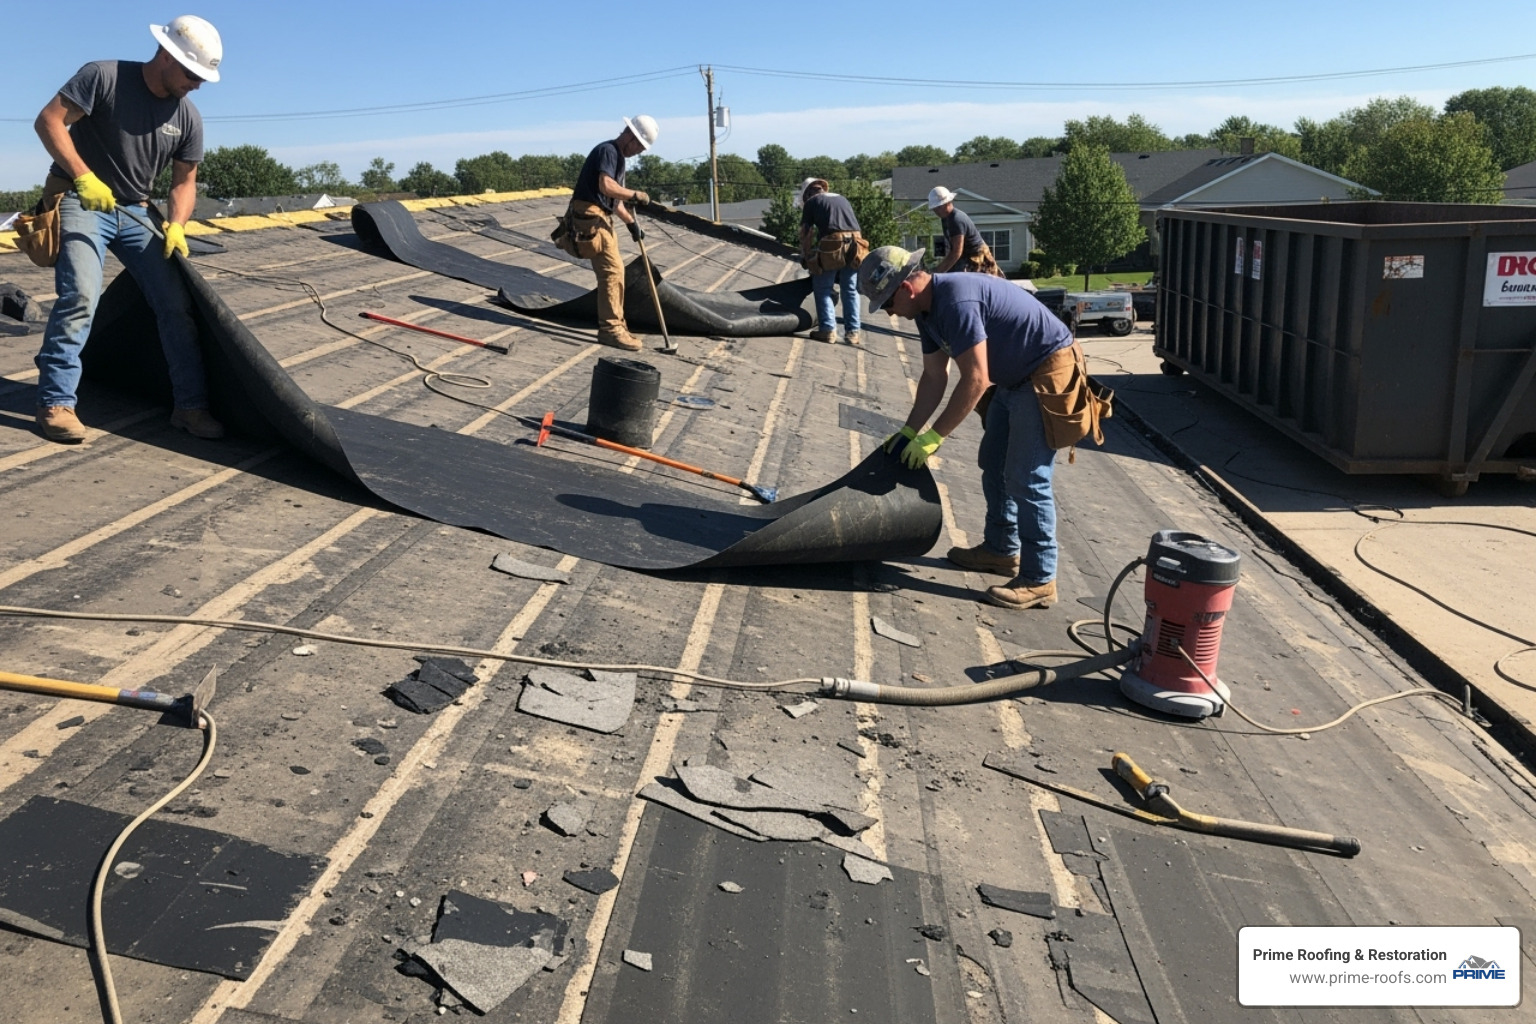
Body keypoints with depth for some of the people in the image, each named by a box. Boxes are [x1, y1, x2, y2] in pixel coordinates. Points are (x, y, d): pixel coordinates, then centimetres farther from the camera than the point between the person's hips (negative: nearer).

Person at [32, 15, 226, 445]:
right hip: (78, 200, -5)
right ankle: (55, 403, -13)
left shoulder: (188, 118, 2)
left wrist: (176, 225, -11)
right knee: (80, 296, -22)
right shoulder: (104, 77, -13)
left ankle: (189, 405, 2)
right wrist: (83, 176, -27)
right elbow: (48, 121, -15)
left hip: (134, 211, 6)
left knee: (176, 301, -4)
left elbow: (184, 180, 6)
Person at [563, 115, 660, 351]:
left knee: (614, 269, 14)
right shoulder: (608, 150, -10)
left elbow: (615, 199, 25)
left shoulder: (618, 156, 22)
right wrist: (635, 194, -14)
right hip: (590, 218, -11)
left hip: (600, 218, 11)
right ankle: (610, 328, -11)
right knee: (611, 270, -13)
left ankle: (615, 324, 21)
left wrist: (631, 223, 17)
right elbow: (606, 186, -25)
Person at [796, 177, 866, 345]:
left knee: (823, 288, 8)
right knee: (850, 290, 13)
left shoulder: (811, 202, 14)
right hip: (854, 245, 4)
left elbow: (805, 234, 10)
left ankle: (828, 330, 2)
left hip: (831, 246, -4)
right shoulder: (843, 199, 28)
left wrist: (805, 258, 18)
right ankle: (853, 332, 12)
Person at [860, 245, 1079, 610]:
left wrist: (933, 437, -23)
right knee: (994, 465, 18)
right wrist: (909, 431, 7)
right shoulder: (927, 310, 3)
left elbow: (975, 380, -29)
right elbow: (934, 377, 11)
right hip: (1014, 380, 10)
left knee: (1027, 479, -9)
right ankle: (1002, 549, 32)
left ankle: (1039, 581, -1)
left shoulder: (956, 301, -28)